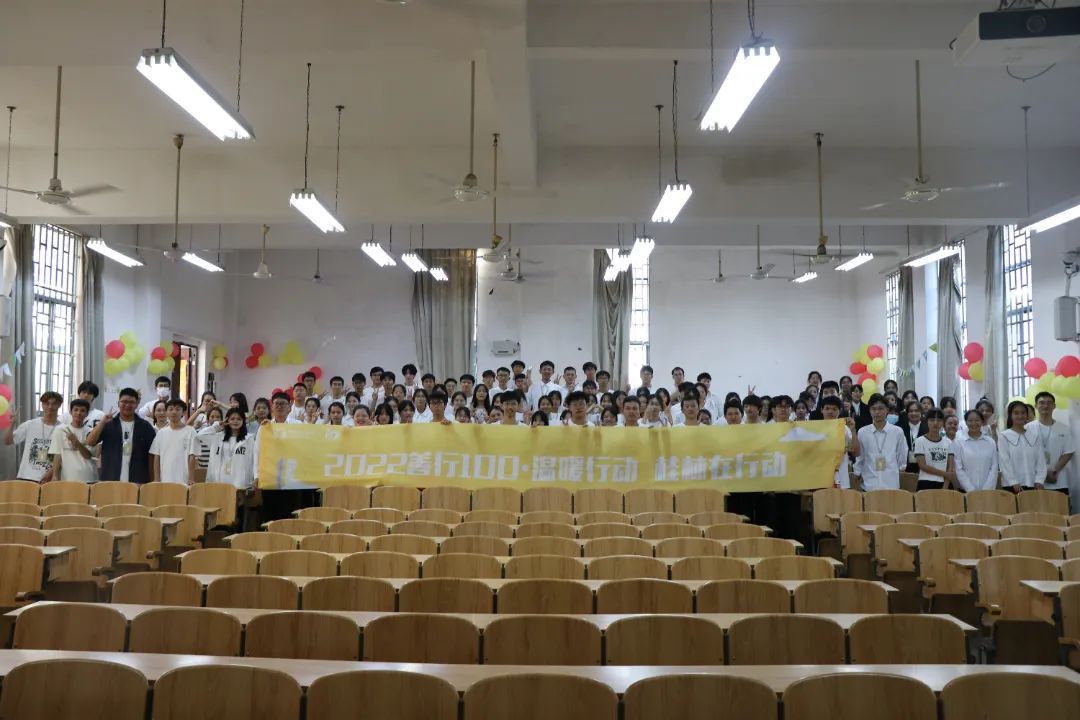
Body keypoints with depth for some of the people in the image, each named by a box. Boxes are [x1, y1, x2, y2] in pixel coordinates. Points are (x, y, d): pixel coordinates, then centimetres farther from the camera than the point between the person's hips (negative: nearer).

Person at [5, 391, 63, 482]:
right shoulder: (30, 425, 5)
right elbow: (7, 441, 8)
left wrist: (51, 473, -13)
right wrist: (12, 423, -6)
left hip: (47, 480, -2)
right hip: (25, 478, 2)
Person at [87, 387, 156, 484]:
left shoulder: (145, 427, 5)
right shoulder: (108, 425, 8)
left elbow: (152, 456, 6)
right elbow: (90, 442, -3)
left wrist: (151, 481, 0)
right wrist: (102, 422, -13)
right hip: (110, 480, 1)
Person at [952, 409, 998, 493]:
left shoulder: (991, 442, 8)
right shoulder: (958, 442, 1)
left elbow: (994, 468, 4)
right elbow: (958, 469, -3)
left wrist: (987, 489, -6)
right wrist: (971, 490, -10)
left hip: (987, 490, 2)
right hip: (966, 491, -2)